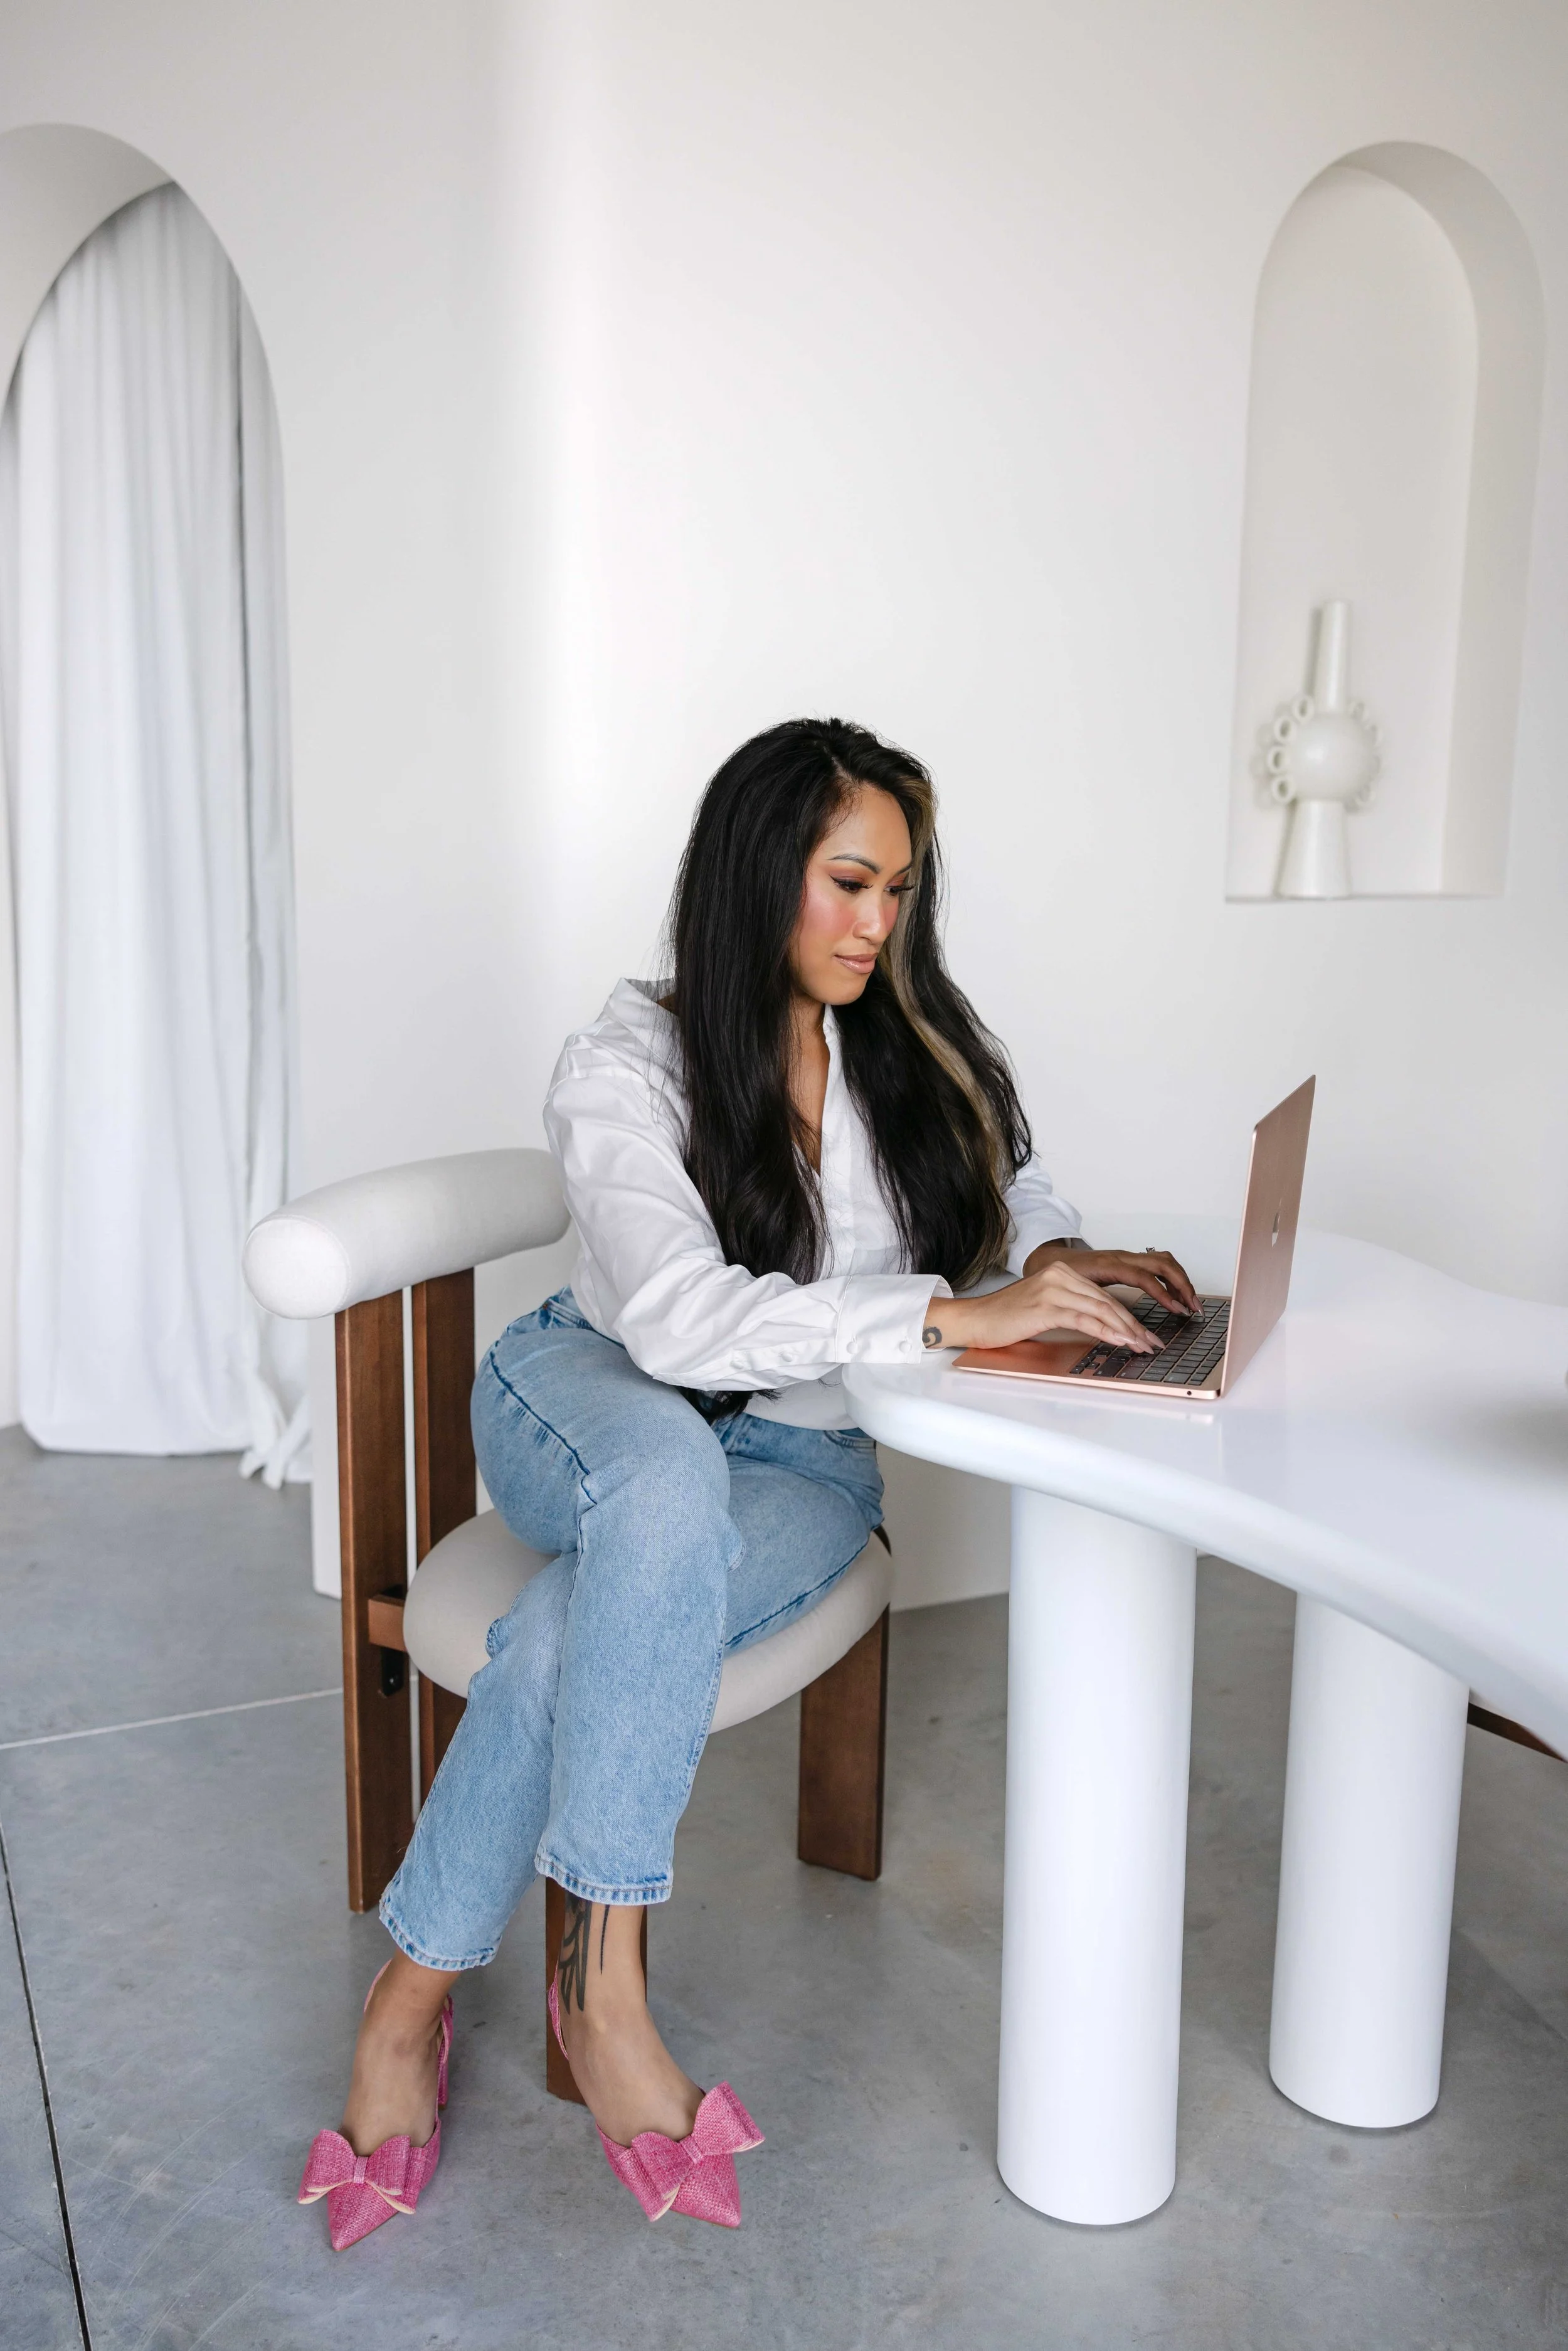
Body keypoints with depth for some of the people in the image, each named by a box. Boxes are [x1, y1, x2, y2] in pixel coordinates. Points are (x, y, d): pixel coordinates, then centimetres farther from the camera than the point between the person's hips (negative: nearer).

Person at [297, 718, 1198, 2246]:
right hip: (590, 1400, -2)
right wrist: (956, 1314, -35)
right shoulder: (627, 1063, -13)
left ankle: (414, 1994, -12)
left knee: (583, 1631, -31)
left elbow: (1010, 1187, 19)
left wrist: (1066, 1260, -6)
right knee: (668, 1475, -40)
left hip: (801, 1456, 2)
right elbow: (680, 1317, -28)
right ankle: (604, 1976, -28)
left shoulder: (914, 1049, 0)